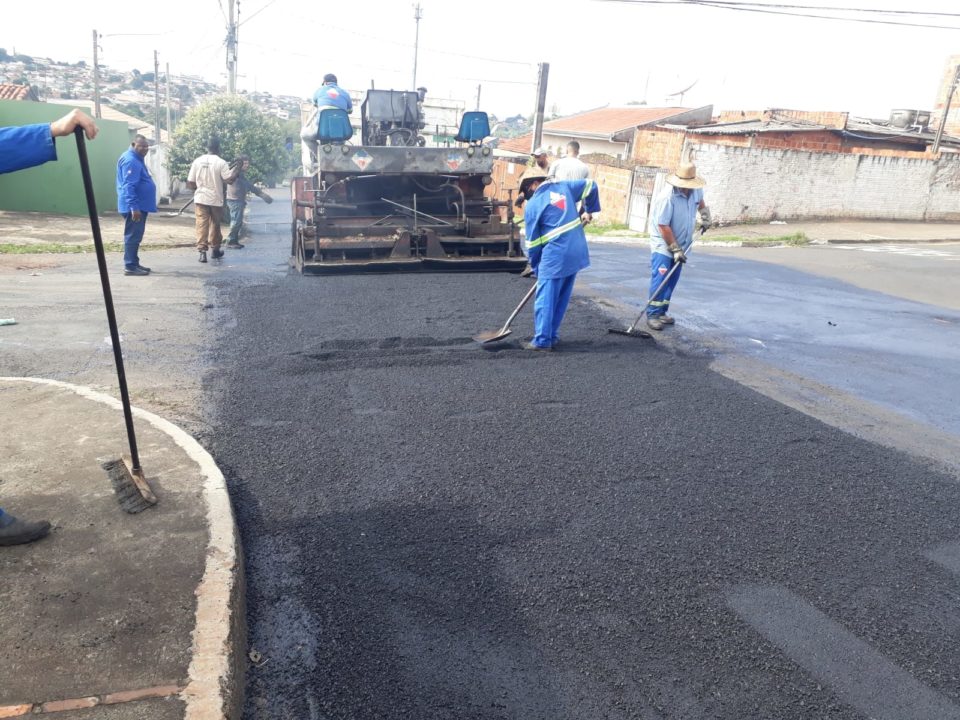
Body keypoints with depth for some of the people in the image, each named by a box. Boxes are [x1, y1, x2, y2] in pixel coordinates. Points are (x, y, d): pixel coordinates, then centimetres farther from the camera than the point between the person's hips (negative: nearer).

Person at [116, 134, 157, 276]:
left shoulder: (137, 160, 18)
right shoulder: (130, 160, -15)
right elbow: (129, 186, -23)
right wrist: (134, 207, -28)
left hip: (140, 205, 11)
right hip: (134, 207, -11)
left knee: (136, 236, 14)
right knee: (133, 236, -8)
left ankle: (134, 263, 21)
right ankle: (130, 266, -5)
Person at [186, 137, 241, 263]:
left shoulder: (197, 161, 1)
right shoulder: (221, 162, -9)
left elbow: (190, 183, 2)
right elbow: (229, 179, -15)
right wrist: (238, 168, -4)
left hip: (200, 198, 1)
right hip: (215, 199, -1)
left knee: (202, 225, -1)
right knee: (215, 225, 14)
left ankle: (202, 251, -11)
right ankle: (215, 250, 26)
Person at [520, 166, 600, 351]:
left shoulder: (533, 205, -3)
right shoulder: (563, 186, 11)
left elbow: (533, 241, 1)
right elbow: (590, 185, 20)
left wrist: (535, 267, 11)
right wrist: (588, 210, 29)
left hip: (555, 256, -7)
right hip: (577, 252, 7)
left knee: (545, 299, 1)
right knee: (561, 299, 15)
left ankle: (542, 341, 3)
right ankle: (552, 336, 22)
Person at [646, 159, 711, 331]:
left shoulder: (696, 190, -4)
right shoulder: (667, 198, -26)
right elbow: (663, 226, -24)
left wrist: (705, 213, 7)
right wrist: (675, 249, -21)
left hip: (681, 245, 7)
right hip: (663, 245, -7)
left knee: (672, 281, 9)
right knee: (660, 280, -13)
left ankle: (662, 312, 18)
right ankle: (652, 315, -7)